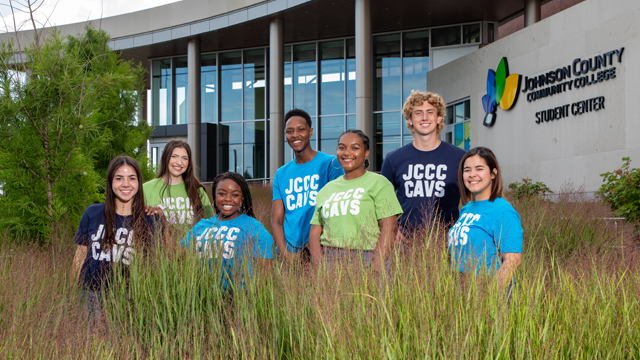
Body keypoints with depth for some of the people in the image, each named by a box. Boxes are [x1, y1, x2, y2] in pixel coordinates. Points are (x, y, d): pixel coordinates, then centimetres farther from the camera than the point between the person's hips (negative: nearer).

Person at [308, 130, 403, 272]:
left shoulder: (378, 183, 4)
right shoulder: (327, 189, 18)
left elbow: (389, 227, -5)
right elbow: (315, 232, 14)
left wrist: (376, 269, -15)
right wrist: (319, 268, -2)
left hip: (365, 260, -3)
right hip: (330, 261, 3)